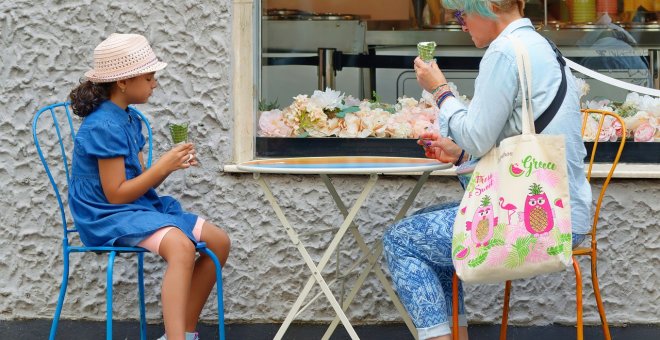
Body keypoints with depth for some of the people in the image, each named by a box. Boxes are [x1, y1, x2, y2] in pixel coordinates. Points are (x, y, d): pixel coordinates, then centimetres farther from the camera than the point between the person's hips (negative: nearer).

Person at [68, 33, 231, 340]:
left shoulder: (129, 119, 12)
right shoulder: (104, 126, -17)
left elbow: (138, 182, 11)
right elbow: (116, 195, -18)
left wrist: (172, 163, -6)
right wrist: (164, 166, -14)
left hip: (141, 208, 10)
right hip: (109, 217, -10)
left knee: (219, 241, 4)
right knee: (181, 246, -35)